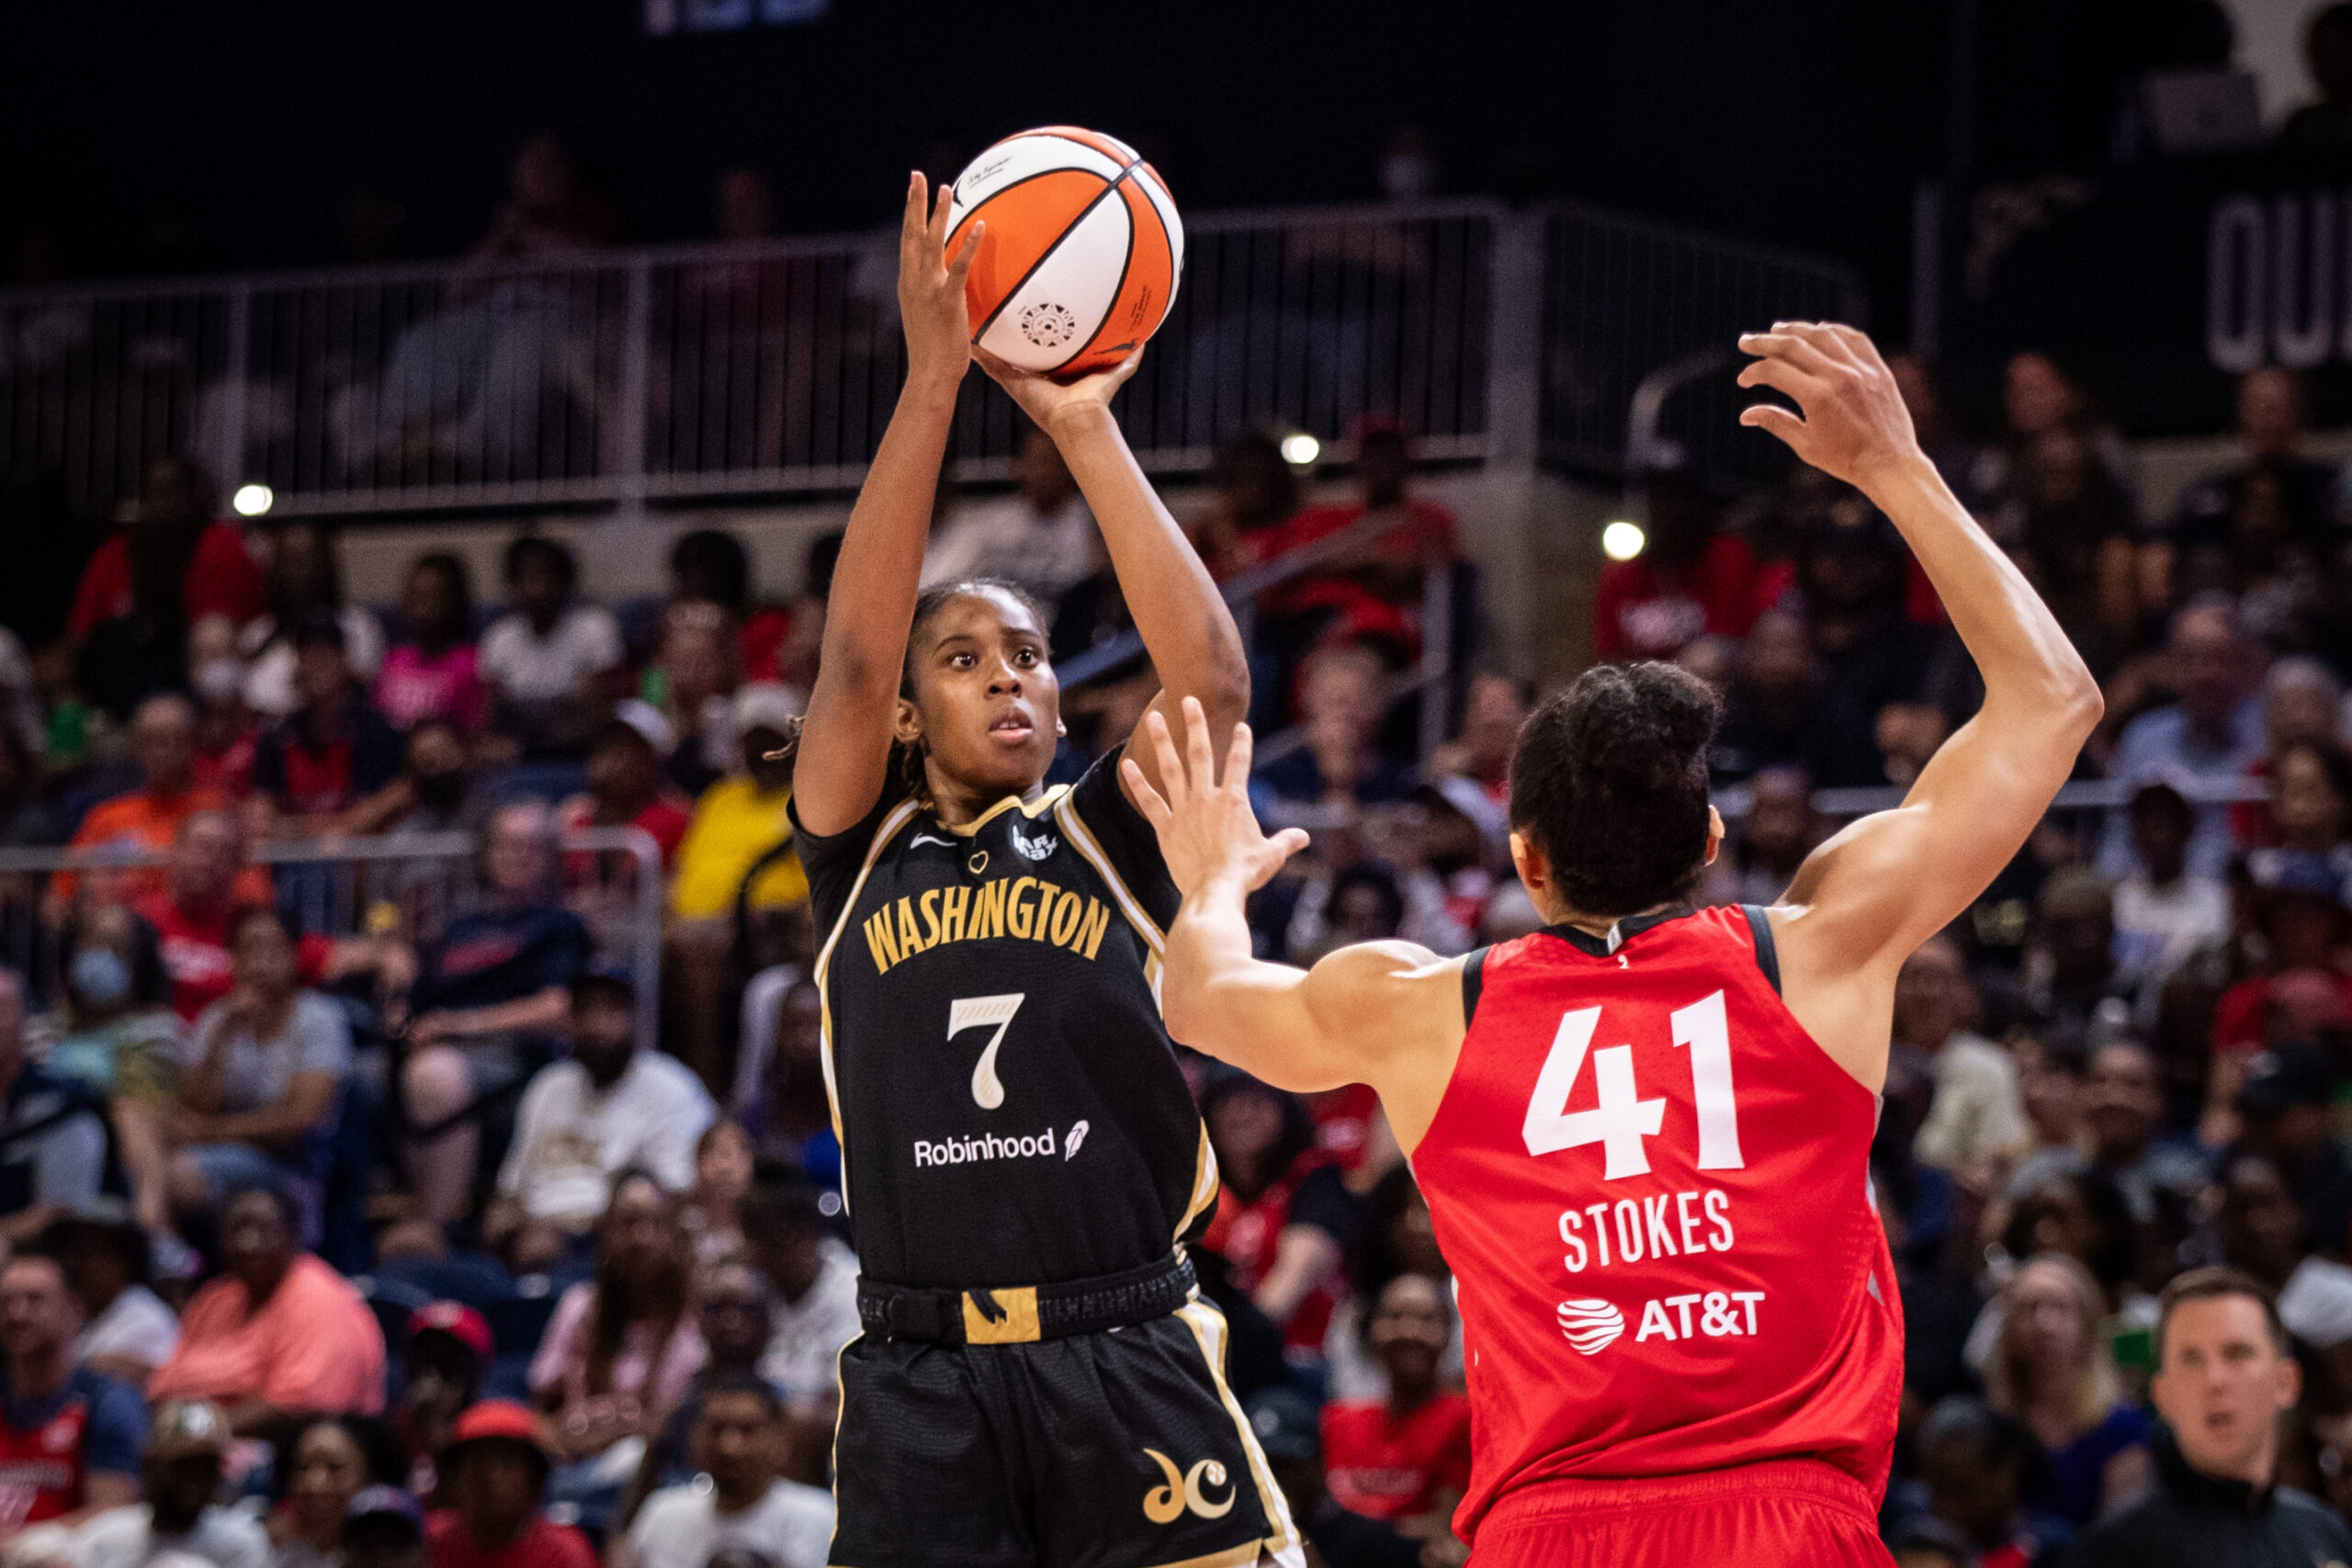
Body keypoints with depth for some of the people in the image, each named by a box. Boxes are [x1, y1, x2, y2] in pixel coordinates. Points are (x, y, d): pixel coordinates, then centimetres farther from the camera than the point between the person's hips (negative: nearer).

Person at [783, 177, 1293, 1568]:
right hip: (924, 1386, 0)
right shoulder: (864, 851, 11)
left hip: (1132, 1364, 0)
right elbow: (855, 657, -4)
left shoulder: (1107, 839, 11)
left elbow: (1212, 682, -5)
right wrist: (934, 379, -10)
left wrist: (1086, 432, -7)